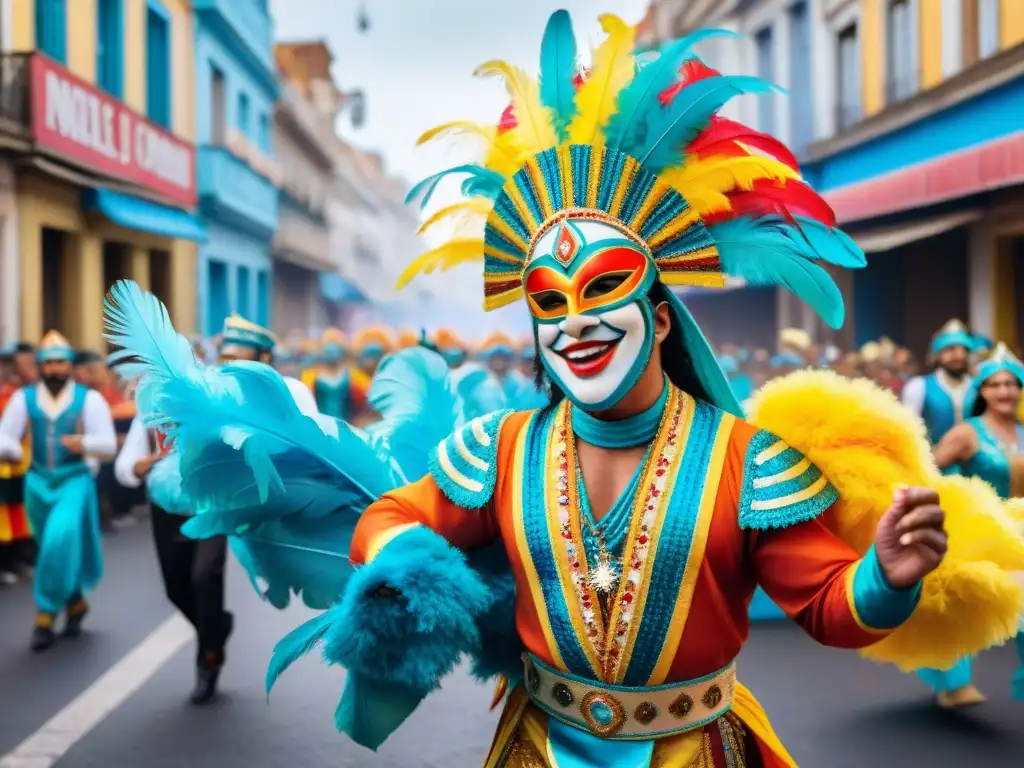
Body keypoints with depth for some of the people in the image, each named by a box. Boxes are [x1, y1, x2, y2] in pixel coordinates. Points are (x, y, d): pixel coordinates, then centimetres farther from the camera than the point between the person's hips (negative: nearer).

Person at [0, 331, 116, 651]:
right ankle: (75, 602, 39)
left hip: (74, 481, -4)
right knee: (55, 546, 15)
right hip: (38, 482, 4)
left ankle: (46, 614, -10)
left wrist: (84, 443, -32)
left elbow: (109, 445, -10)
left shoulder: (89, 399, -6)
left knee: (61, 539, -22)